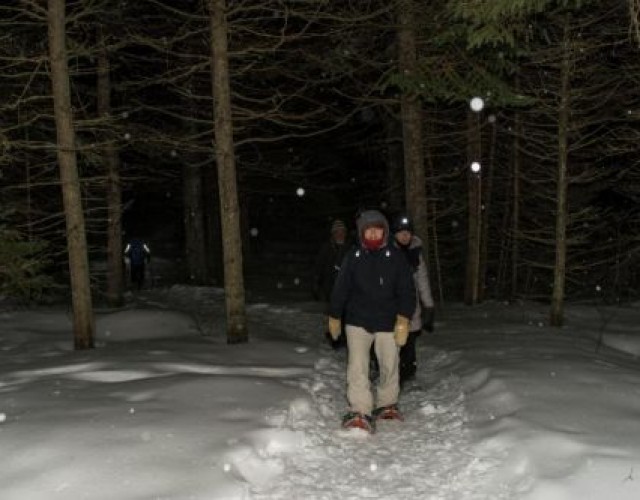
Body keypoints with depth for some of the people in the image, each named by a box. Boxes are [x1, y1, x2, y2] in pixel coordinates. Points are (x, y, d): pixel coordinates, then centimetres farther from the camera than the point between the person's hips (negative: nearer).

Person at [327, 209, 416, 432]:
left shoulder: (395, 257, -3)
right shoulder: (353, 256, 0)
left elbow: (407, 290, -4)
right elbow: (340, 288, 7)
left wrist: (403, 319, -14)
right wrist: (334, 317, 12)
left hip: (388, 322, 0)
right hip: (357, 321, 0)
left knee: (389, 365, 11)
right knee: (357, 365, -10)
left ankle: (386, 404, 32)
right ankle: (360, 412, -8)